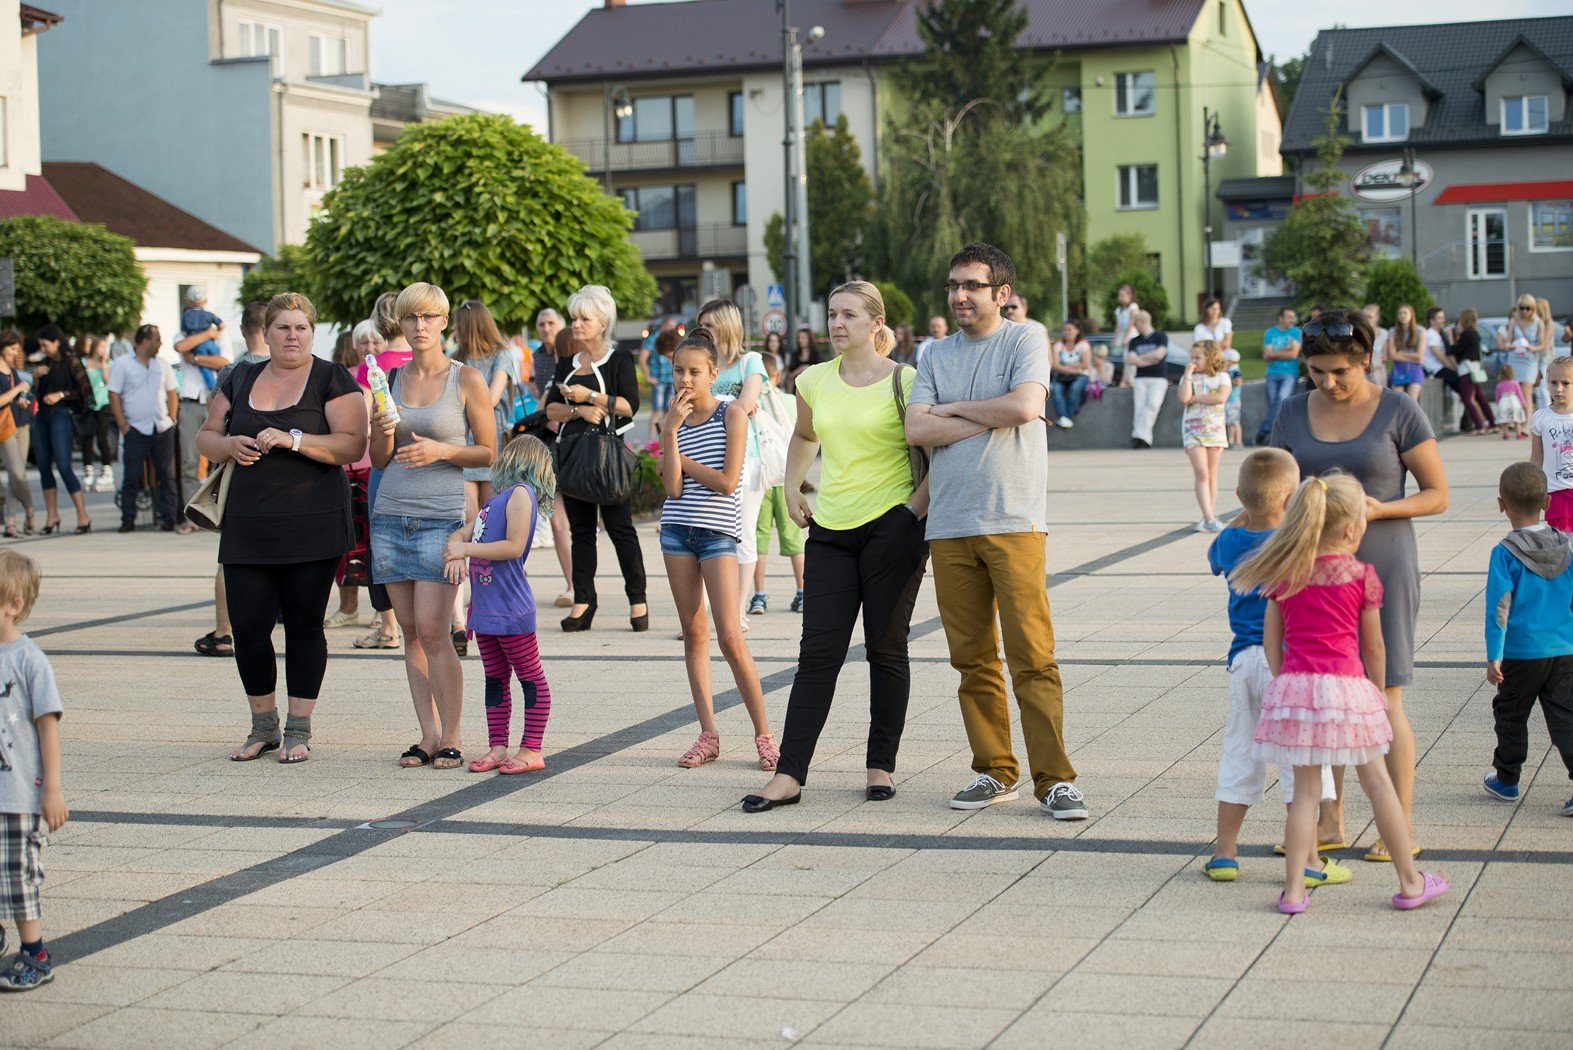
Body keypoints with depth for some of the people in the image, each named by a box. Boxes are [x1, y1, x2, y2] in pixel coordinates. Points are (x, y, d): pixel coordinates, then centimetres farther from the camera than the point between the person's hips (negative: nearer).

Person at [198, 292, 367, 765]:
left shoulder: (332, 379, 0)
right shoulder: (241, 380, 14)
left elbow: (351, 445, -10)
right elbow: (205, 438, 18)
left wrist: (293, 439, -20)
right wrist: (229, 445, -4)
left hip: (312, 527, -4)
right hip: (247, 527, 4)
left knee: (304, 626, 2)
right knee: (247, 627, 1)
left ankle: (298, 730, 13)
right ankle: (263, 726, 18)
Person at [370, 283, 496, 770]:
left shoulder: (466, 379, 0)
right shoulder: (389, 380, 12)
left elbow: (489, 452, 1)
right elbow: (379, 461, 13)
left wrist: (440, 450, -13)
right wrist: (382, 432, -7)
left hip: (443, 516, -4)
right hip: (391, 514, 4)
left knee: (433, 631, -10)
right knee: (410, 632, 4)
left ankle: (450, 738, -1)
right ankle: (428, 735, 9)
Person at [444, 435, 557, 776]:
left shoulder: (521, 493, -9)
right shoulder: (494, 499, 19)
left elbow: (514, 546, -19)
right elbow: (463, 533, 15)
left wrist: (466, 549, -17)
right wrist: (455, 549, -9)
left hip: (511, 608, -10)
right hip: (485, 605, 10)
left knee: (530, 678, -1)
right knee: (495, 679, 12)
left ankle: (531, 750, -1)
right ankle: (498, 747, 17)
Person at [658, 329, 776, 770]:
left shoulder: (732, 414, -4)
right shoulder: (676, 419, 8)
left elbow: (727, 482, -12)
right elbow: (673, 487, -4)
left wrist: (680, 459, -3)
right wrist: (672, 432, -10)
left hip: (718, 531, -5)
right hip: (677, 530, 5)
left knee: (730, 637, -10)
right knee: (694, 633, 6)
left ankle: (764, 734, -2)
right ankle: (708, 734, 11)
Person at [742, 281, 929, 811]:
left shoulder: (905, 382, -6)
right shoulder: (815, 381, 8)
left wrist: (916, 509, -12)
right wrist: (792, 489, 17)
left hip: (891, 528, -4)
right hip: (830, 529, 4)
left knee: (886, 649, 4)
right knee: (818, 652, 1)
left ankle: (881, 766, 14)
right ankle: (789, 774, -1)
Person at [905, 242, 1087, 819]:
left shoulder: (1025, 340, 2)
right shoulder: (936, 354, 15)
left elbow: (1025, 406, -15)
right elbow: (916, 429, 2)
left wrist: (952, 409, -2)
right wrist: (990, 418, -6)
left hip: (1014, 522, -4)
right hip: (949, 526, 4)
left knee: (1032, 657, -7)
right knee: (972, 659, 7)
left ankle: (1054, 778, -4)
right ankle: (993, 771, 17)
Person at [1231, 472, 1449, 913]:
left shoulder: (1283, 575, 5)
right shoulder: (1361, 576, -3)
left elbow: (1271, 640, 9)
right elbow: (1374, 647, 3)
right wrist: (1377, 693, 16)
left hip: (1293, 686, 3)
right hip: (1346, 686, -3)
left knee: (1305, 789, 9)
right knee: (1378, 784, 9)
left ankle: (1294, 889, 4)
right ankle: (1410, 882, 18)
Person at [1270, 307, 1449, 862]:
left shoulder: (1398, 411, -5)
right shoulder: (1293, 413, 7)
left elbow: (1438, 494, -3)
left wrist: (1379, 509, -19)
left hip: (1382, 567, -4)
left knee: (1383, 700, -3)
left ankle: (1401, 827, 5)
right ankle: (1330, 821, 18)